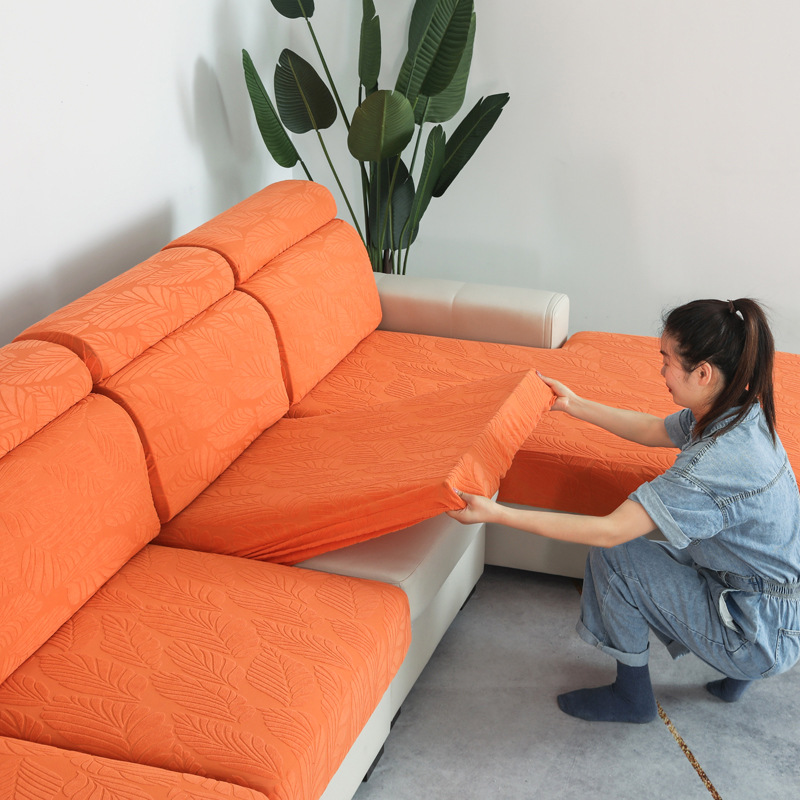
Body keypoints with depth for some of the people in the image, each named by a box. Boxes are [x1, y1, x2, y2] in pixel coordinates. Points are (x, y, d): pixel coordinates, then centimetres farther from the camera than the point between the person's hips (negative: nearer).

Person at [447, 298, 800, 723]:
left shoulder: (718, 463, -32)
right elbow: (655, 430, 16)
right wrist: (575, 405, 19)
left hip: (763, 635, -9)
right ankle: (737, 668, 21)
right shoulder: (739, 412, -5)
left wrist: (498, 513, -28)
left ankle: (632, 696, 9)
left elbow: (608, 531, -31)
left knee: (613, 555, -9)